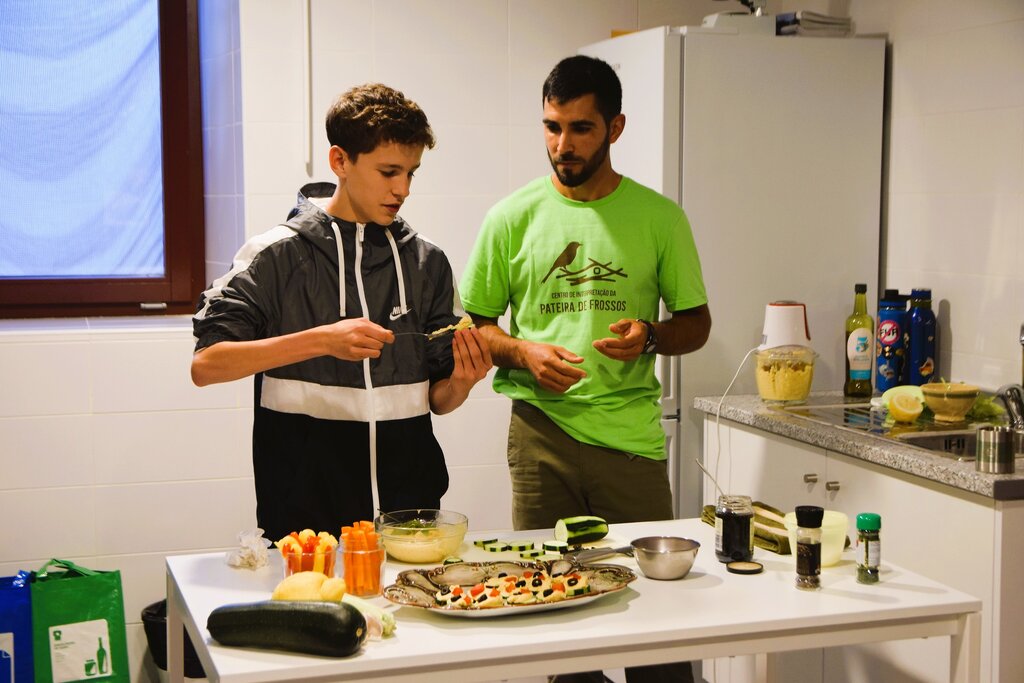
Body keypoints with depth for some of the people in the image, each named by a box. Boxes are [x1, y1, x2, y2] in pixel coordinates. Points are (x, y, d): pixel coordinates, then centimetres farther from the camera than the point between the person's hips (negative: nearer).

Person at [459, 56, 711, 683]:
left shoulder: (659, 217, 4)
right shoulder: (513, 217, 4)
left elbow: (696, 321, 11)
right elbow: (475, 324, 10)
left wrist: (650, 337, -10)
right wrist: (524, 352, -10)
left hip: (631, 431, 0)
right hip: (542, 428, 0)